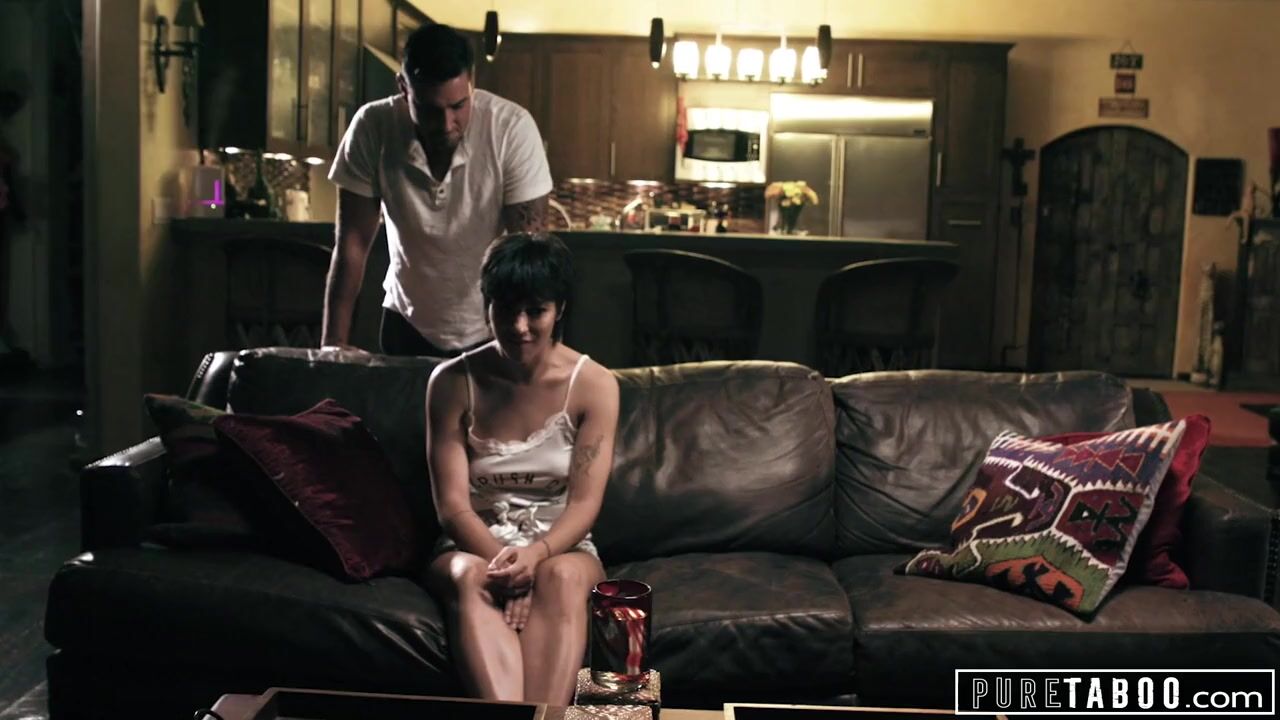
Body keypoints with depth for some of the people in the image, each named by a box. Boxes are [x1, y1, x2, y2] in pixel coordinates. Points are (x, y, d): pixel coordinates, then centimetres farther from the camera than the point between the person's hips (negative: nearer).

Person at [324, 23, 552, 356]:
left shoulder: (513, 129, -24)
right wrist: (333, 342, -14)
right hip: (408, 323, 2)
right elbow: (353, 243, -12)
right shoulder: (372, 128, -18)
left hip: (492, 330, -1)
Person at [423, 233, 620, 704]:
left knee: (561, 577, -36)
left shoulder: (594, 384, -6)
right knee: (472, 577, -36)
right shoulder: (453, 382, -5)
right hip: (474, 545, 0)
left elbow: (584, 502, -11)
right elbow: (452, 503, -9)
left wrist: (537, 554, -32)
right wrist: (502, 561, -28)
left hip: (561, 548, 0)